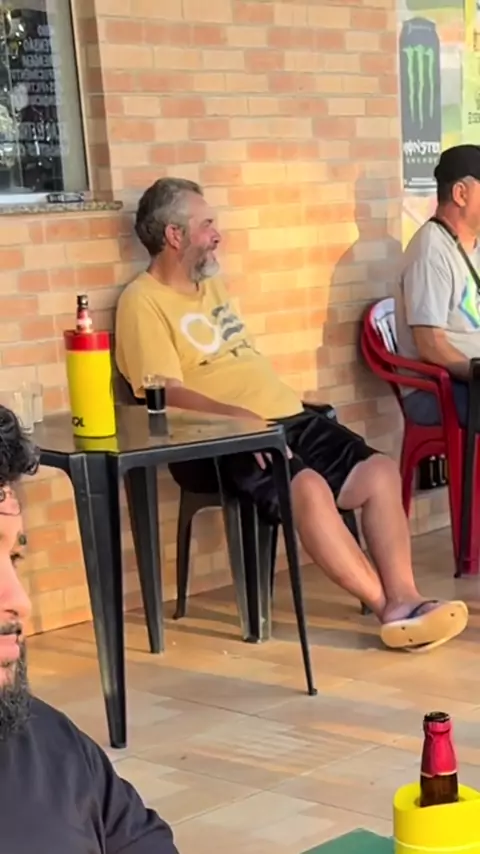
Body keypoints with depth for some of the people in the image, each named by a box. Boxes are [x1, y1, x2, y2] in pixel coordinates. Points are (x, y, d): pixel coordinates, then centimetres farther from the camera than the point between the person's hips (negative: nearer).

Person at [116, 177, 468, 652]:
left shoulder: (210, 284, 23)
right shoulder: (143, 302, -5)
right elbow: (167, 395, -17)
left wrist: (285, 404, 16)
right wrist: (239, 417, -29)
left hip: (285, 419, 9)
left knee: (379, 472, -11)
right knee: (307, 487, -32)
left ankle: (403, 599, -18)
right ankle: (390, 609, -24)